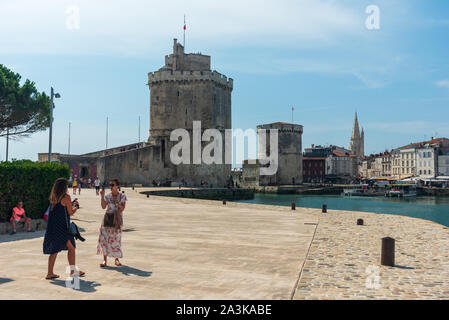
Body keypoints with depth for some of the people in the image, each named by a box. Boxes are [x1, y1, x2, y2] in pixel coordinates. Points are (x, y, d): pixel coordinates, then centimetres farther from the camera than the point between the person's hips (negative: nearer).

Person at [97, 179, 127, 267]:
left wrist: (116, 201, -19)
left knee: (116, 239, 0)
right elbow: (103, 206, -6)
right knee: (104, 238, -4)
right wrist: (102, 196, -13)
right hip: (108, 218, 2)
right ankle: (105, 259, 1)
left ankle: (117, 259, 12)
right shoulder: (107, 196, 5)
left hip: (117, 219, -2)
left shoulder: (122, 196, 0)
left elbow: (122, 208, -7)